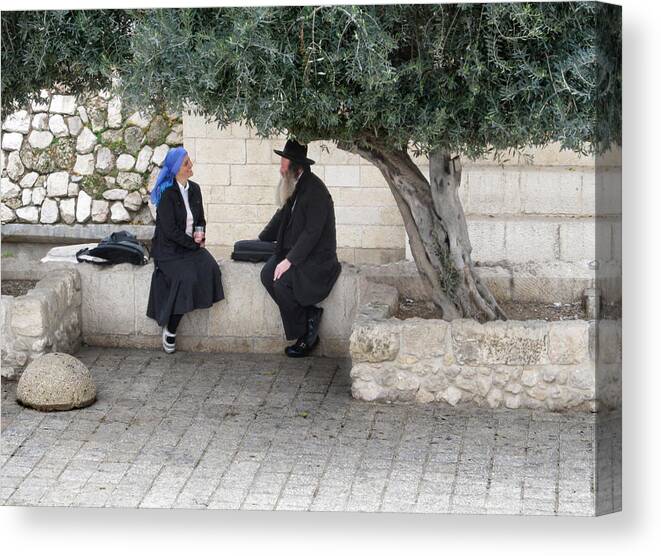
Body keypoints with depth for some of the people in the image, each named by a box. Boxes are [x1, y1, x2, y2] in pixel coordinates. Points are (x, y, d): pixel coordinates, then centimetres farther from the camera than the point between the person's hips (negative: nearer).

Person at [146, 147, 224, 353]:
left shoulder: (194, 189, 10)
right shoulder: (167, 193, -11)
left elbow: (201, 218, 21)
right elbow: (169, 229, -15)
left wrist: (200, 232, -1)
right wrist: (193, 243, -11)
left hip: (191, 245, 6)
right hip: (169, 249, -6)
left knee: (209, 268, -23)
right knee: (186, 277, -30)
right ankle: (170, 331, -19)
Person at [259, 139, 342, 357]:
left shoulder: (315, 190, -18)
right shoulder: (294, 187, 10)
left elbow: (312, 232, -22)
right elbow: (282, 215, 26)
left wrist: (289, 260, -24)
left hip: (315, 258, -8)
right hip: (292, 250, 8)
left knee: (282, 282, -25)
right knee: (267, 274, -15)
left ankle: (305, 335, -9)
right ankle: (309, 316, -7)